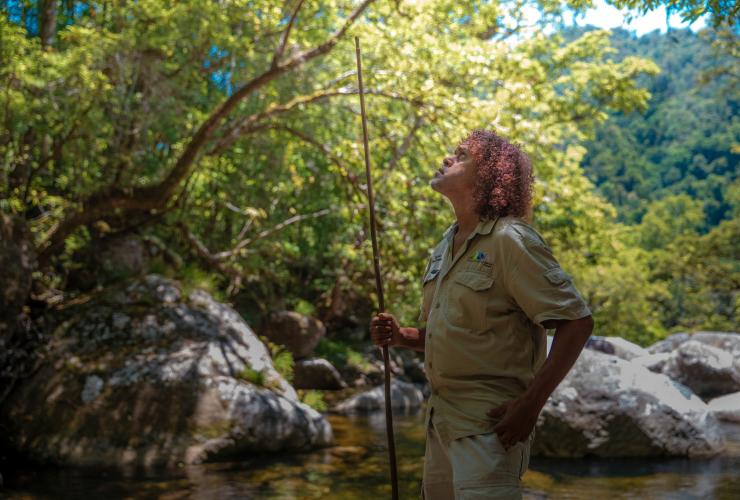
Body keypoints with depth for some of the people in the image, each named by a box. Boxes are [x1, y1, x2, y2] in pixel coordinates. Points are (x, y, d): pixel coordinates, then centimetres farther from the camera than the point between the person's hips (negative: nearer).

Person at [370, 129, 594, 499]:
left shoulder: (510, 240, -13)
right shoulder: (446, 245, 12)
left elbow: (577, 322, -18)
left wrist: (530, 404, -21)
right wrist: (399, 336, 3)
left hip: (490, 422, -8)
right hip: (442, 419, 8)